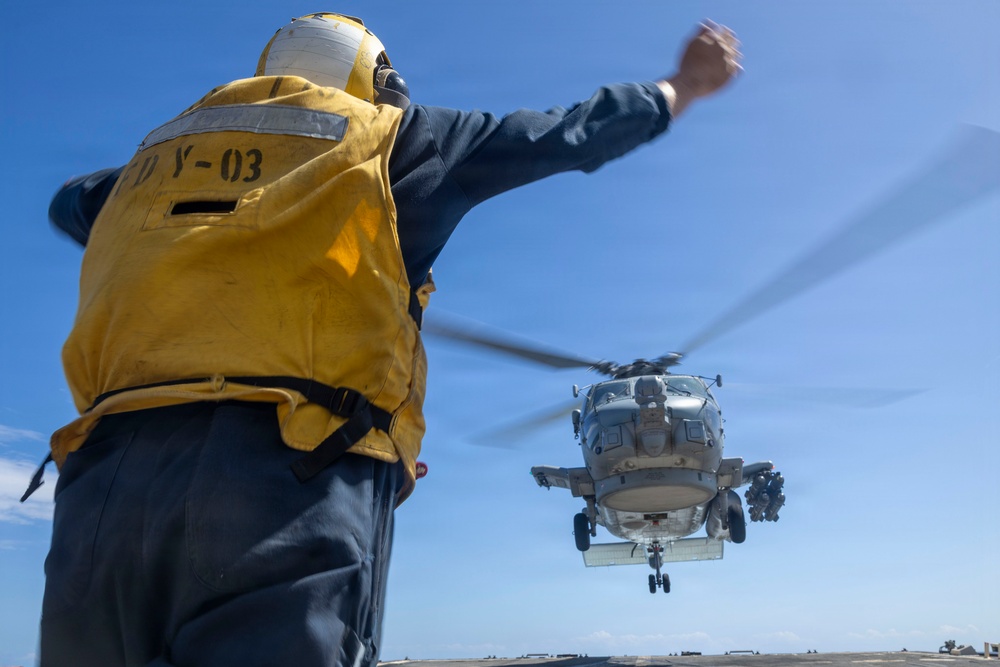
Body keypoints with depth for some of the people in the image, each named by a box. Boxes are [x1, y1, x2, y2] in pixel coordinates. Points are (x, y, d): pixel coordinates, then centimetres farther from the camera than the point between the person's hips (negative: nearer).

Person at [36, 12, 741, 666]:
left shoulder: (162, 147, 25)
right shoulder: (384, 134, 13)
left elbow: (73, 202, 47)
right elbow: (571, 134, 23)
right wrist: (683, 86, 40)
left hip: (105, 482, 6)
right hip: (290, 491, -5)